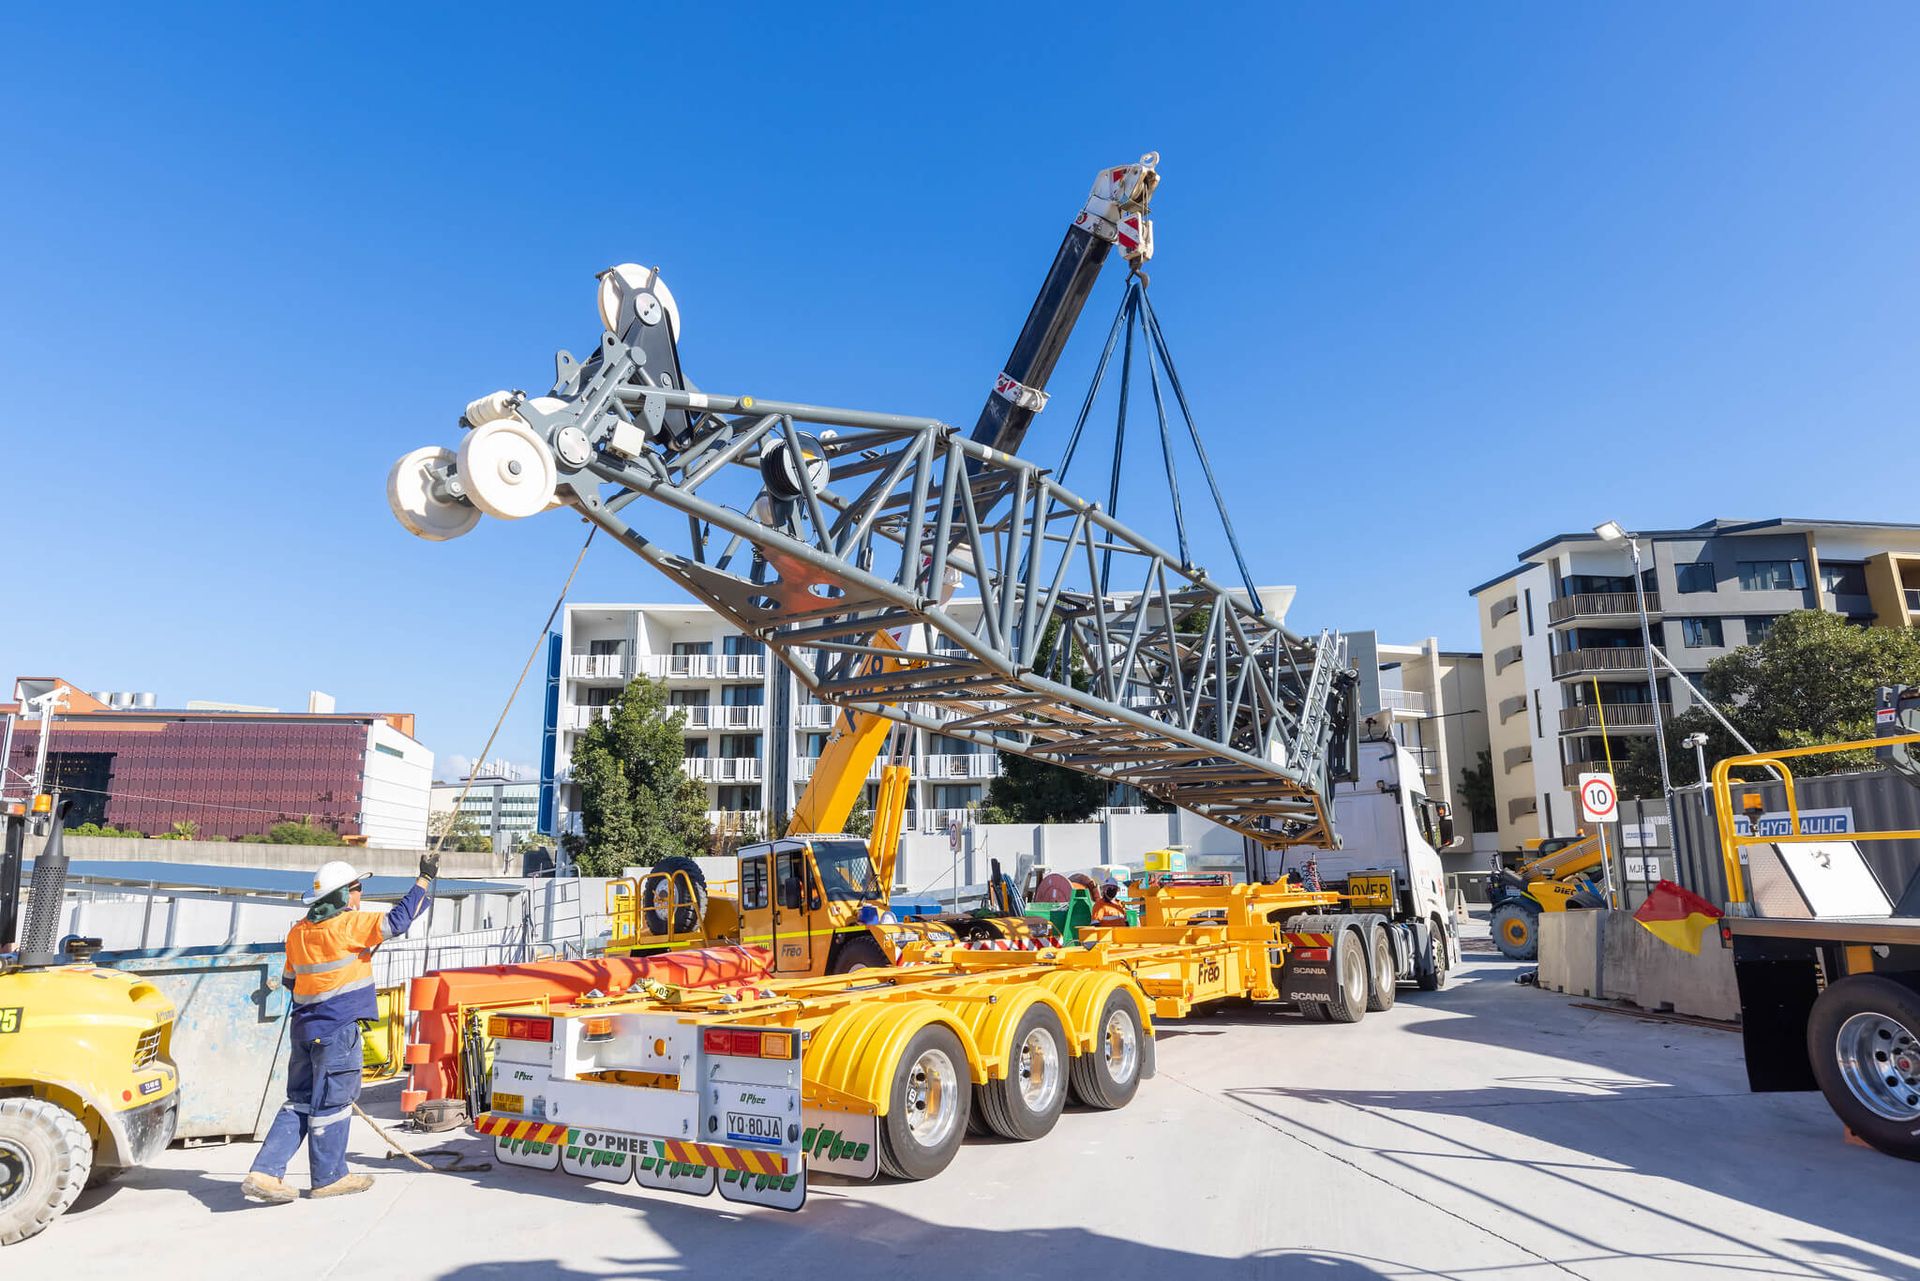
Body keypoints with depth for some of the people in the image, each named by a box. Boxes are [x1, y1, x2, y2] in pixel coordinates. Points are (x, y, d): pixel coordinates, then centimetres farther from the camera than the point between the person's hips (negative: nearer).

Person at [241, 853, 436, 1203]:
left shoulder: (298, 932, 10)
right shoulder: (349, 924, -14)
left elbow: (290, 980, 20)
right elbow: (397, 920, -16)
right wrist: (425, 879, -10)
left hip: (305, 1026, 8)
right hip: (337, 1028, -8)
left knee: (300, 1100, 15)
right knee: (332, 1101, 3)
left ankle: (265, 1172, 8)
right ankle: (328, 1177, 15)